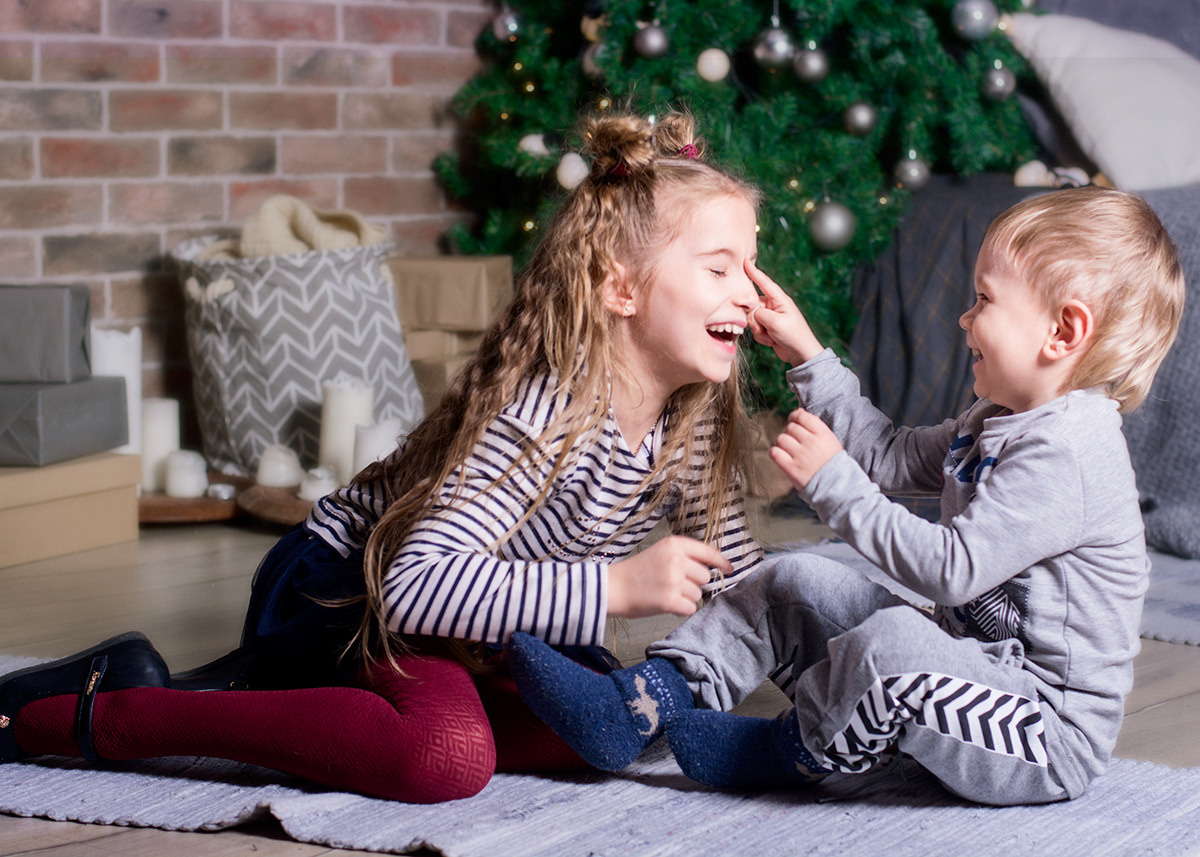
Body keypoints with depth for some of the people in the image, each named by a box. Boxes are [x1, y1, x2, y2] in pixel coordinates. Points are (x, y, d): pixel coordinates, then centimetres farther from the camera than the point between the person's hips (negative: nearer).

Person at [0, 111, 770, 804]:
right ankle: (104, 715, -20)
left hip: (469, 622, 9)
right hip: (337, 596, -9)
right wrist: (616, 588, -43)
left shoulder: (698, 420, -7)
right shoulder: (541, 411, -31)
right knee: (449, 756, -33)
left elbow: (729, 573, 9)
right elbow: (416, 584, -42)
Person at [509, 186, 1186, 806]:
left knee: (894, 640, -37)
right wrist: (808, 358, 16)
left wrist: (834, 482, -19)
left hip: (1053, 736, -10)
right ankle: (641, 707, 0)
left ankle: (789, 755, -9)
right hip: (970, 669, 10)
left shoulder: (1068, 450, -23)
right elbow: (893, 456, 21)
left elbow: (953, 569, -26)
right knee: (798, 584, 7)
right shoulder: (997, 422, 11)